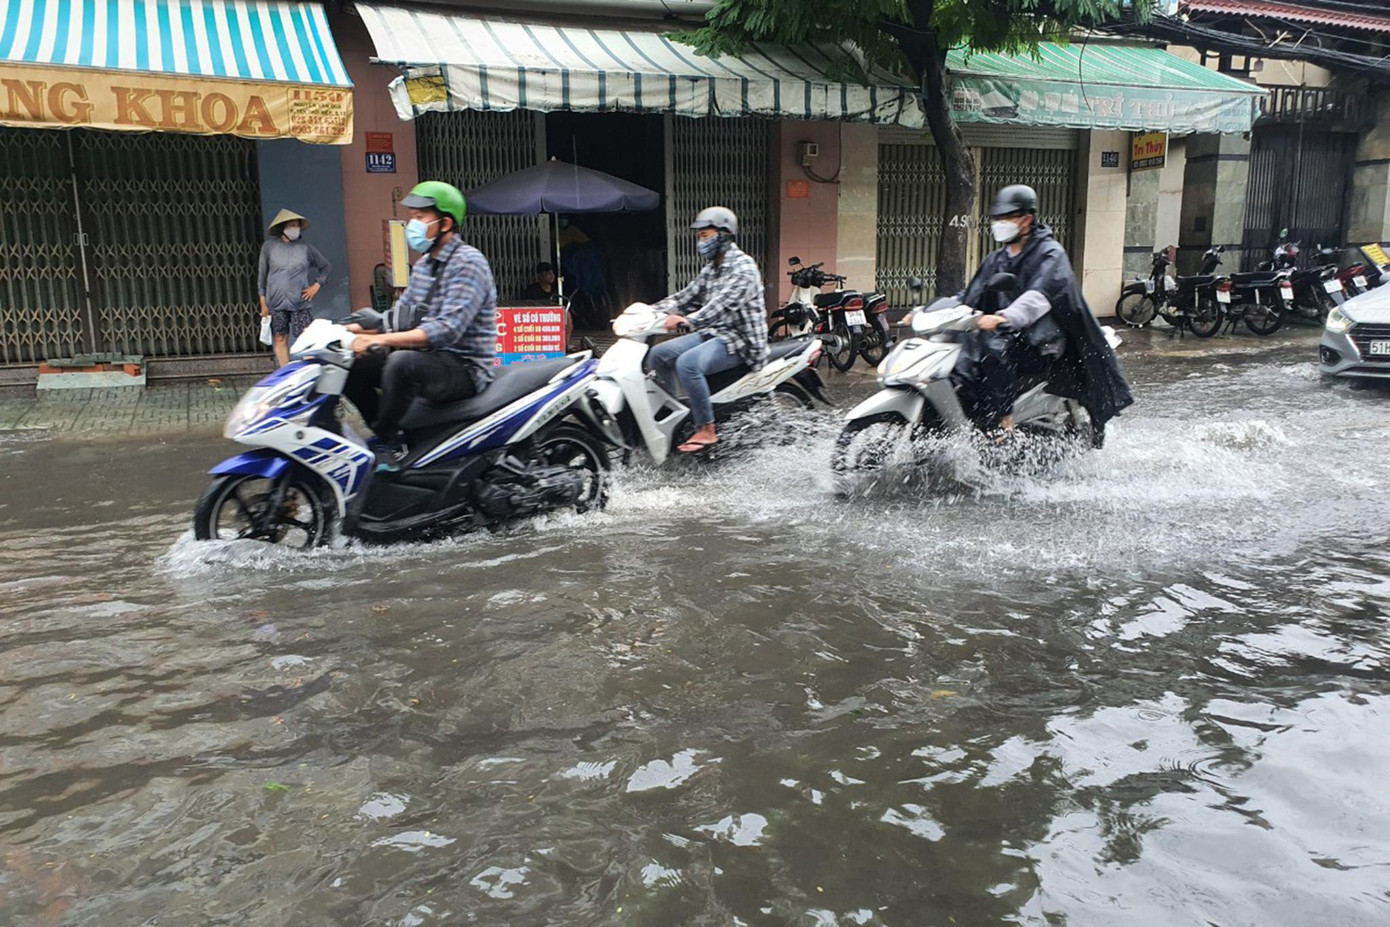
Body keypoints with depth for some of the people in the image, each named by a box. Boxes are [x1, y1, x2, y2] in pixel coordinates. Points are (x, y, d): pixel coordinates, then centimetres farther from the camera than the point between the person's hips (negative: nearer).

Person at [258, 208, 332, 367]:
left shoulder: (305, 247, 5)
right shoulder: (269, 247, 4)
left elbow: (326, 266, 16)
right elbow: (262, 275, 9)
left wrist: (317, 285, 4)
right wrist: (263, 302, 6)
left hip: (300, 302, -1)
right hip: (276, 303, 1)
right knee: (280, 340, 3)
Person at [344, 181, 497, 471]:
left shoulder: (468, 263, -15)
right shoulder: (423, 264, 14)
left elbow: (446, 329, -27)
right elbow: (401, 316, 19)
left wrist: (379, 339, -31)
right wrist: (355, 329, 2)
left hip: (465, 368, -9)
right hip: (428, 360, 9)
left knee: (402, 362, -36)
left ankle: (388, 443, -18)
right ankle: (386, 432, 1)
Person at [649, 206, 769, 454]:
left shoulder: (743, 267, -14)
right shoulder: (710, 269, 15)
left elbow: (723, 303, -28)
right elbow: (686, 296, 12)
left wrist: (688, 320, -42)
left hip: (738, 340, -9)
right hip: (712, 333, 9)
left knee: (687, 363, -32)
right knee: (658, 354, -2)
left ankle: (706, 431, -24)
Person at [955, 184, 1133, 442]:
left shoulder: (1050, 253, -4)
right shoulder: (996, 260, 20)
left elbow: (1039, 296, -23)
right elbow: (970, 296, 16)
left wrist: (1005, 318, -42)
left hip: (1041, 341, -7)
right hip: (1009, 335, 8)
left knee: (995, 348, -35)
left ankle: (1004, 426, -36)